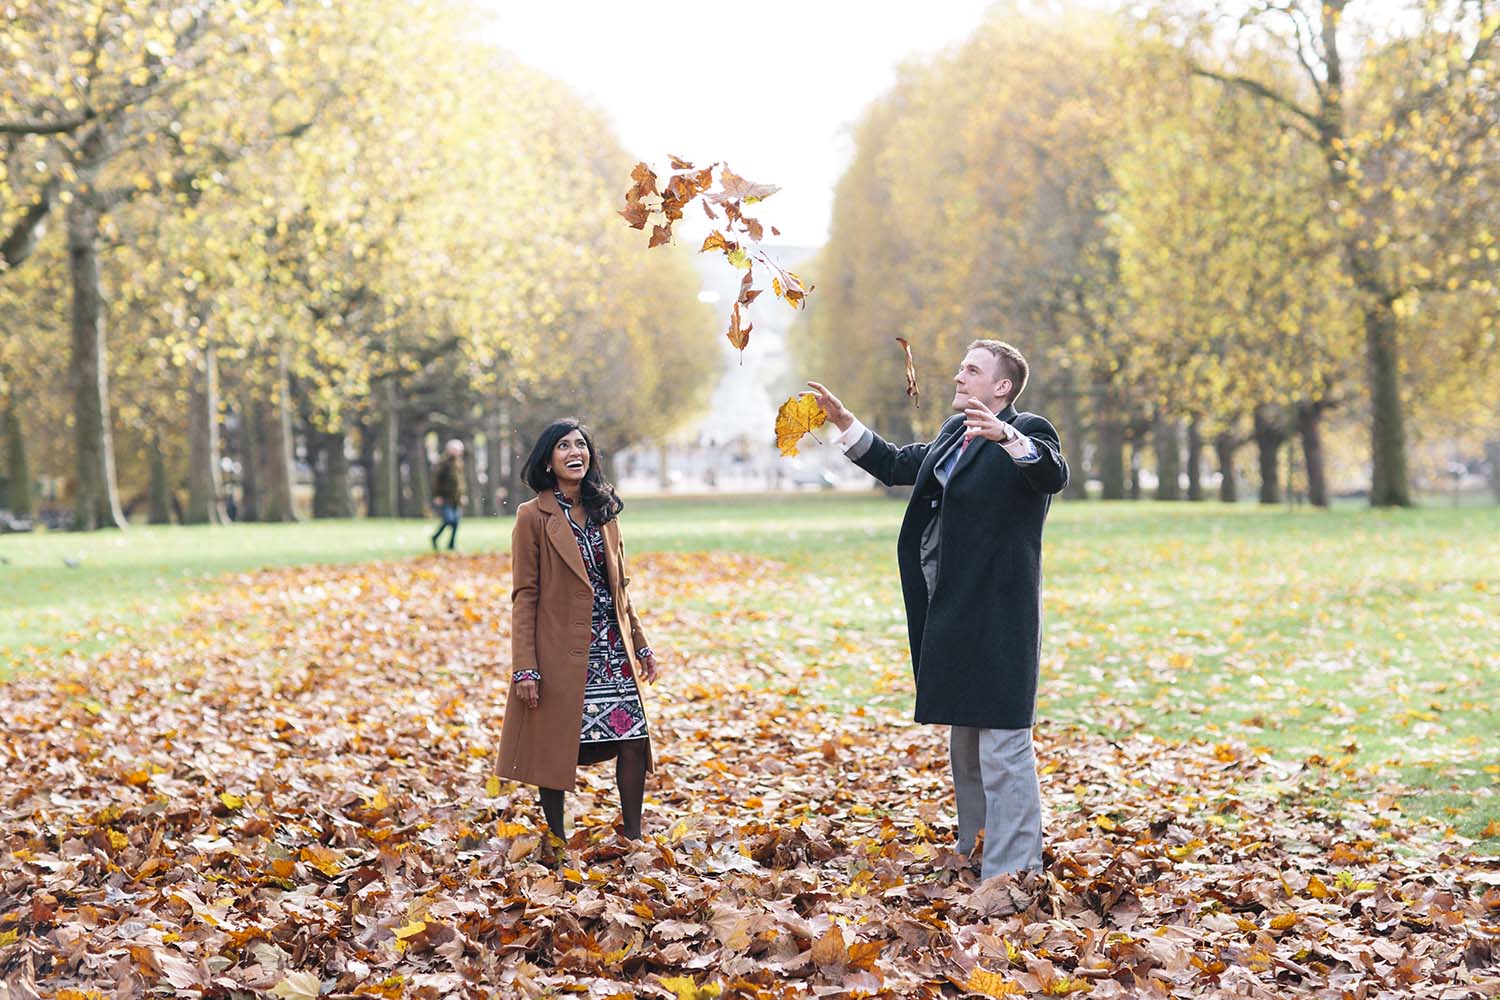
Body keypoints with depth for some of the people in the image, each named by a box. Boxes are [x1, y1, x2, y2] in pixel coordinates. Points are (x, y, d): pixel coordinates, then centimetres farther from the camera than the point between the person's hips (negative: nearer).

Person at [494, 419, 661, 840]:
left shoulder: (603, 511, 12)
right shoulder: (533, 516, -6)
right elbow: (524, 597, -8)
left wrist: (640, 644, 17)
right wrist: (525, 667, -13)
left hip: (611, 647, 5)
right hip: (561, 651, -5)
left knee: (634, 741, 1)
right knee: (555, 751, 1)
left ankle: (633, 837, 15)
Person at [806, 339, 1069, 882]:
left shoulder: (1027, 430, -8)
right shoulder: (955, 433, 18)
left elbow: (1055, 474, -28)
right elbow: (896, 465, 29)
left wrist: (1006, 437, -43)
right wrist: (847, 424, 22)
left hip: (998, 617, -10)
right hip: (952, 613, 10)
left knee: (1003, 745, -9)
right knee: (963, 743, 19)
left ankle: (1011, 873, -7)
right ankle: (970, 856, 31)